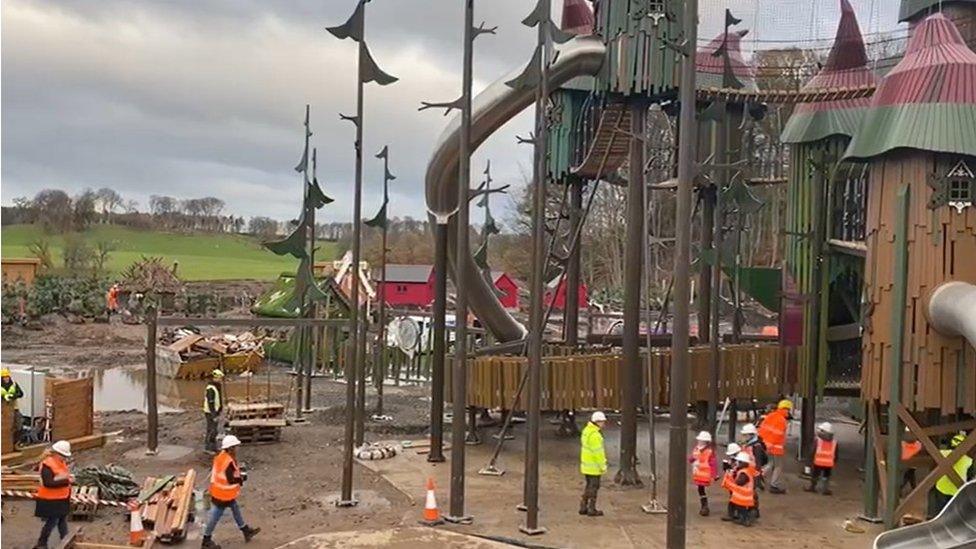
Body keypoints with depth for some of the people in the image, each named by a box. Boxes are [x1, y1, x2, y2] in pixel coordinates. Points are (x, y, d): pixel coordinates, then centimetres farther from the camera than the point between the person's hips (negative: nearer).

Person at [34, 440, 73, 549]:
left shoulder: (62, 463, 6)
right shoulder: (47, 465, -21)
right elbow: (48, 483, -29)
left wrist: (69, 478, -4)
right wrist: (66, 481, -29)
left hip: (62, 498, 9)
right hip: (51, 500, -9)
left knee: (63, 520, 16)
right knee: (52, 522, -1)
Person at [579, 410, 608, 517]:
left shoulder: (586, 430, 8)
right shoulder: (595, 435, -23)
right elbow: (598, 452, -23)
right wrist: (603, 466, -15)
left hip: (586, 464, 9)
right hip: (594, 466, -9)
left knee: (589, 485, 19)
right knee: (594, 487, 2)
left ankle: (583, 507, 24)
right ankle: (591, 509, 9)